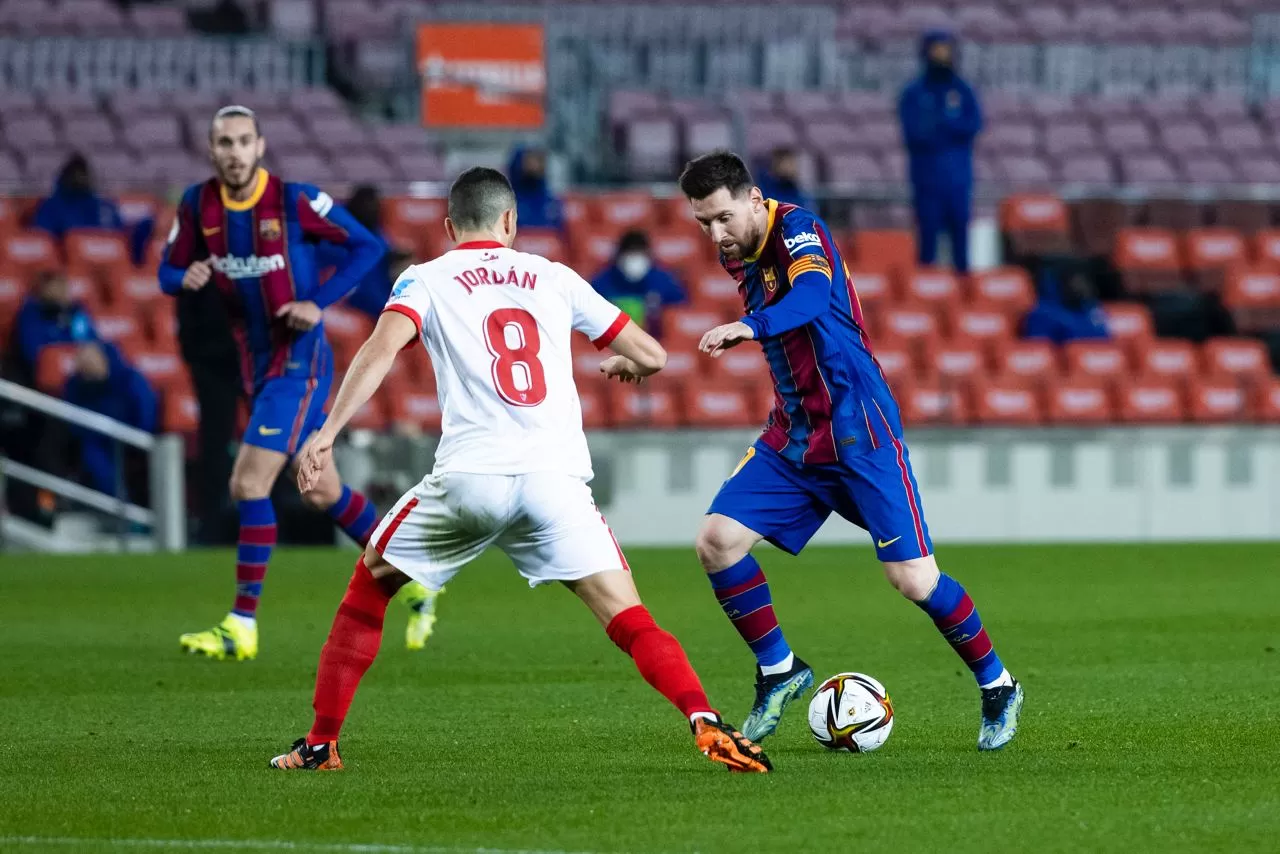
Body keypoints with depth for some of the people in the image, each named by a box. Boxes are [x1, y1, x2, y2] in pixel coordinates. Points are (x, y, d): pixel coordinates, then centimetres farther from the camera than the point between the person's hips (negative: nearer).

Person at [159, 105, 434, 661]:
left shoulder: (295, 200, -15)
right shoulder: (198, 206, -1)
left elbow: (367, 246, -7)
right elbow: (169, 271, 8)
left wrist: (319, 303, -17)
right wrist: (186, 278, -16)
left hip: (299, 361, -7)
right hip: (257, 364, 7)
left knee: (249, 484, -16)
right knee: (321, 492, 15)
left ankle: (242, 626, -12)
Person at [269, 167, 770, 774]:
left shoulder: (426, 280, 13)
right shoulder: (555, 278, 20)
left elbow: (382, 348, -8)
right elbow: (653, 356, 22)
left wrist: (327, 433, -14)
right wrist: (624, 364, 46)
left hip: (469, 474, -1)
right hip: (557, 476, 1)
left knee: (368, 590, 21)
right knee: (629, 620, -2)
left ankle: (320, 744, 20)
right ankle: (707, 726, -26)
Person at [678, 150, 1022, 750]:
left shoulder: (798, 231, -17)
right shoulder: (738, 255, 6)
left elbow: (812, 295, -40)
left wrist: (750, 327, -57)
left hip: (858, 431, -7)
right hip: (792, 437, 7)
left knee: (912, 578, -10)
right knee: (717, 542, -8)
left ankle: (997, 687, 11)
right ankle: (779, 672, 9)